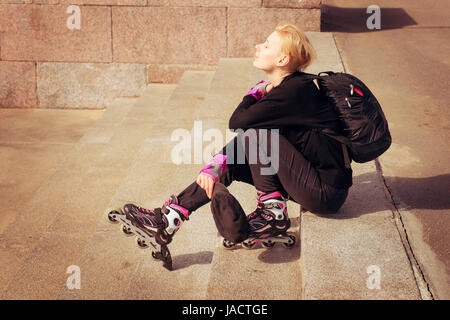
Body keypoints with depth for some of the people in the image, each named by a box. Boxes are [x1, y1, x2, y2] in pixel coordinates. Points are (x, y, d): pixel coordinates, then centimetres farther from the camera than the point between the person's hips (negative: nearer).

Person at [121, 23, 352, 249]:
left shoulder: (296, 90, -20)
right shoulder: (279, 89, 9)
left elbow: (237, 123, -22)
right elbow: (241, 136, 9)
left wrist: (257, 92, -4)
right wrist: (214, 165, -4)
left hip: (327, 192, -9)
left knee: (257, 134, -21)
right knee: (229, 163, 1)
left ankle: (273, 214, -11)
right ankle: (169, 219, -3)